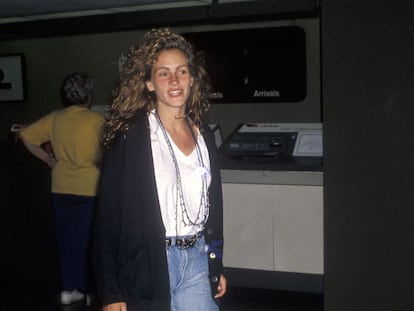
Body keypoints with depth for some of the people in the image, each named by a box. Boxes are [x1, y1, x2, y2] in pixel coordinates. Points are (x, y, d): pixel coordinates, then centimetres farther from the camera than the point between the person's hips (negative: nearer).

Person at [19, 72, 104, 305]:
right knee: (90, 240, 8)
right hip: (89, 189, -4)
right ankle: (92, 290, 16)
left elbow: (26, 135, 6)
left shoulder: (54, 118, 3)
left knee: (67, 239, 15)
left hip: (61, 189, 5)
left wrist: (49, 159, 9)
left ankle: (69, 289, 22)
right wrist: (99, 162, -1)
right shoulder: (97, 120, -11)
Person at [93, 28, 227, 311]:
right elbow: (109, 216, -11)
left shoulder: (203, 134, 6)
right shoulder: (130, 137, -11)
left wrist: (217, 265, 17)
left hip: (198, 260, 5)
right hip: (148, 265, -5)